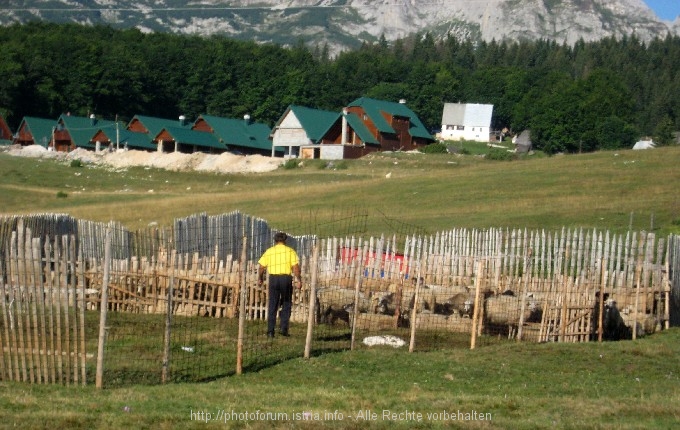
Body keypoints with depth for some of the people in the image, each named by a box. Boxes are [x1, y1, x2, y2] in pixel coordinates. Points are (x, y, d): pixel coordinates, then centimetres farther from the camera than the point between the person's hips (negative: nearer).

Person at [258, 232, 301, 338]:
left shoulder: (269, 251, 10)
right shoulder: (290, 251, 5)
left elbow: (262, 267, 8)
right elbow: (295, 266, -7)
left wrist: (260, 278, 22)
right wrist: (298, 280, -6)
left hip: (273, 278, 2)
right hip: (286, 278, -2)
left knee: (272, 306, 7)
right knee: (286, 305, 11)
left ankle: (270, 331, 4)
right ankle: (283, 328, 2)